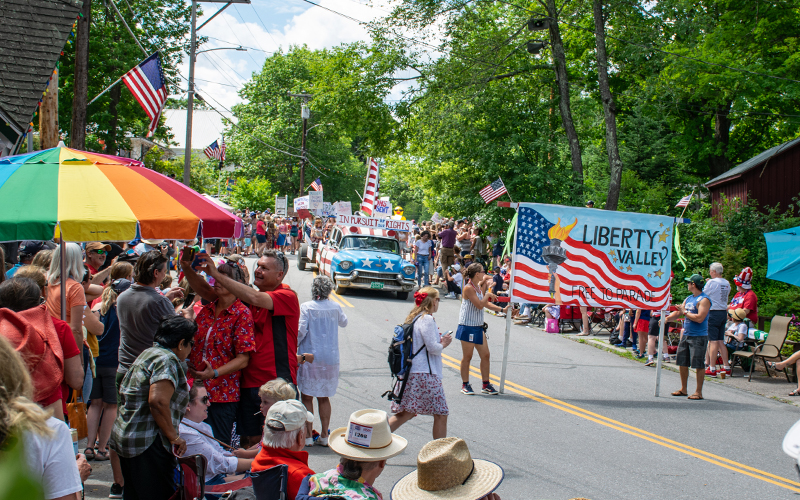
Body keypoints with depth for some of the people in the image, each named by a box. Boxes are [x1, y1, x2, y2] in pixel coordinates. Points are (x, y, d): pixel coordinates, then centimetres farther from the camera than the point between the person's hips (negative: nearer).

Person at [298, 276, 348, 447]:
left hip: (309, 357, -3)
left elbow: (301, 331, -13)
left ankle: (308, 436, 4)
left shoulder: (306, 307, -7)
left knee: (307, 396, 5)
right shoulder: (335, 307, 3)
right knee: (324, 398, 12)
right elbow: (344, 323, 21)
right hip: (331, 358, 3)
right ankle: (324, 436, 14)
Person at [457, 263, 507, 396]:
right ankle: (465, 385, 13)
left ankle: (486, 384, 17)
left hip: (478, 327, 9)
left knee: (485, 355, 8)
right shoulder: (469, 288, -16)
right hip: (468, 326, -9)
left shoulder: (479, 287, 12)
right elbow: (480, 305, -22)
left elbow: (486, 304, 19)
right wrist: (488, 294, -9)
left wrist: (502, 309, 12)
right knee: (467, 356, 2)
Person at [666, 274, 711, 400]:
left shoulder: (704, 300, -12)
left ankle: (699, 392, 1)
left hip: (699, 337, -9)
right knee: (682, 363, 11)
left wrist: (685, 312, -13)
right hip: (686, 335, 9)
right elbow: (678, 313, 19)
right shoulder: (688, 299, 16)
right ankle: (683, 389, 22)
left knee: (699, 365, -4)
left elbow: (700, 318, -22)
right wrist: (666, 319, 3)